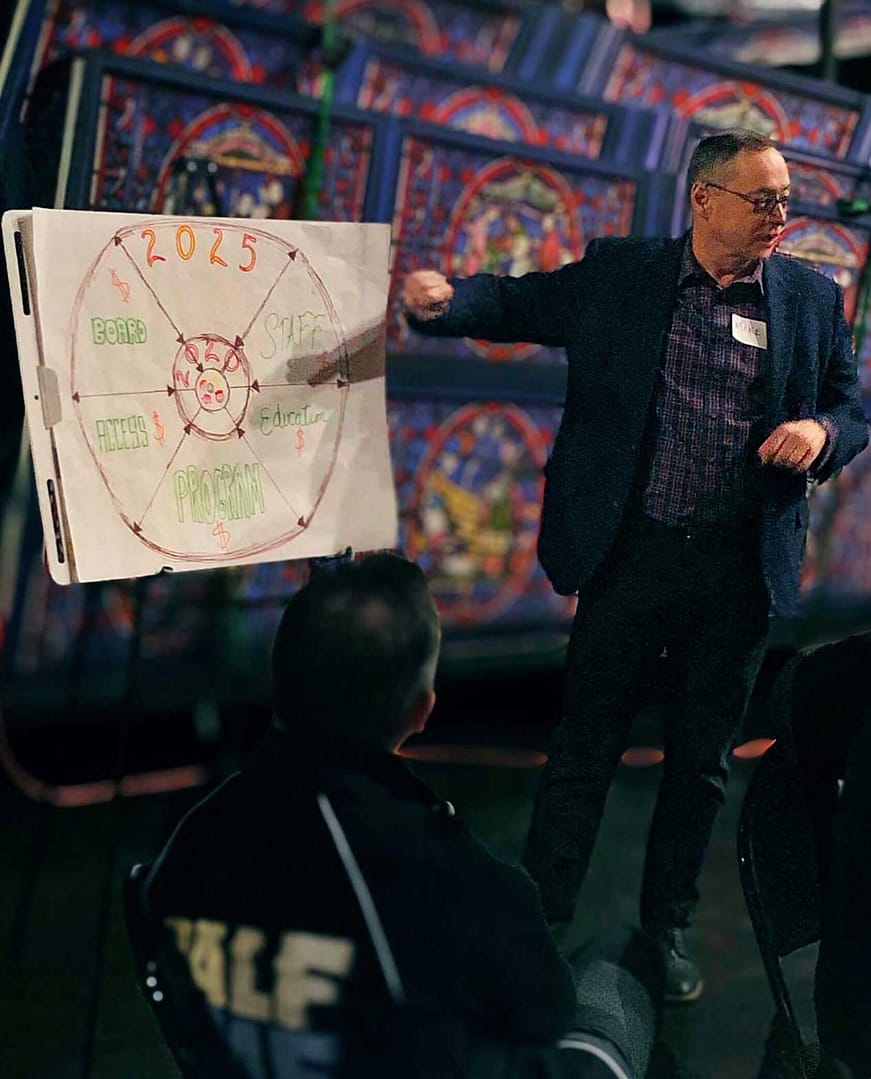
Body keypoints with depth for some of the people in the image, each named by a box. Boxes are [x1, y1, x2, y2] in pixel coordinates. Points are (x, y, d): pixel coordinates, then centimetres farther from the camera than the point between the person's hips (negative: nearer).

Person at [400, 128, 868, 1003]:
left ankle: (665, 930, 33)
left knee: (701, 762, 14)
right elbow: (518, 302, 1)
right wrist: (444, 301, -19)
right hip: (632, 553, -2)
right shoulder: (619, 274, -2)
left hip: (740, 568, 2)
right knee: (585, 749, 7)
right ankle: (538, 927, 22)